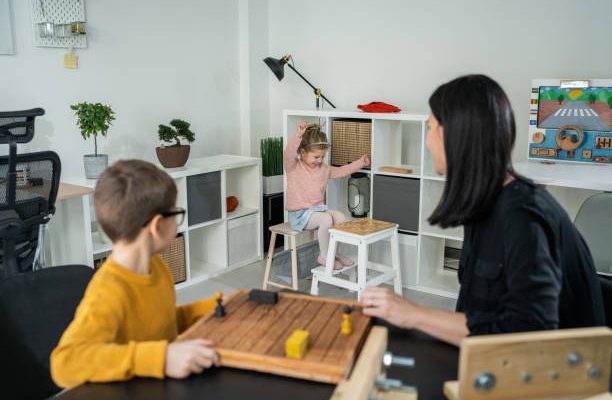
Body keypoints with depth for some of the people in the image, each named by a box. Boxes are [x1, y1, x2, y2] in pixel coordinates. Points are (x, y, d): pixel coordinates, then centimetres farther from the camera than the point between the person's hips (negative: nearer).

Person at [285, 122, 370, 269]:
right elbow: (288, 153, -29)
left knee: (340, 216, -15)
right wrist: (298, 135, -43)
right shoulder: (293, 167, -9)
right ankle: (324, 256, -11)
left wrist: (360, 163, 21)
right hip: (299, 214, -7)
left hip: (318, 208, 7)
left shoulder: (323, 169, 11)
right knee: (326, 219, -29)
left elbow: (340, 171, 24)